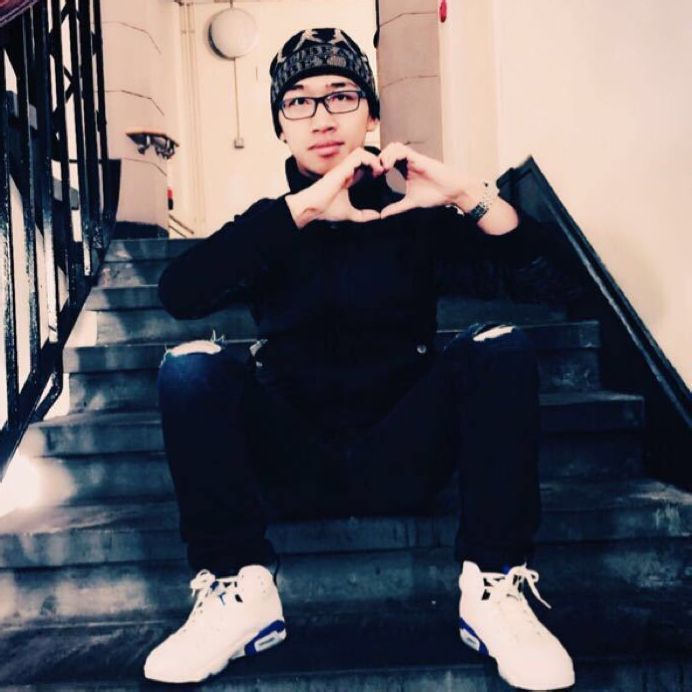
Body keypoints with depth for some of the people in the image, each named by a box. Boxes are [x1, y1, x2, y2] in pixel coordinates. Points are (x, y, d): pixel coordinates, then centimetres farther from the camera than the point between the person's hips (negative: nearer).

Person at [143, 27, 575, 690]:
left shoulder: (416, 219, 9)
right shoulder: (268, 229, 8)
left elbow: (523, 257, -3)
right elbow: (178, 293, -13)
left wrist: (465, 192, -21)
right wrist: (303, 207, -19)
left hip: (400, 459, 0)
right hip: (290, 470, 0)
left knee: (501, 347, -20)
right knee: (191, 366, -21)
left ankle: (494, 588, -20)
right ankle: (238, 589, -19)